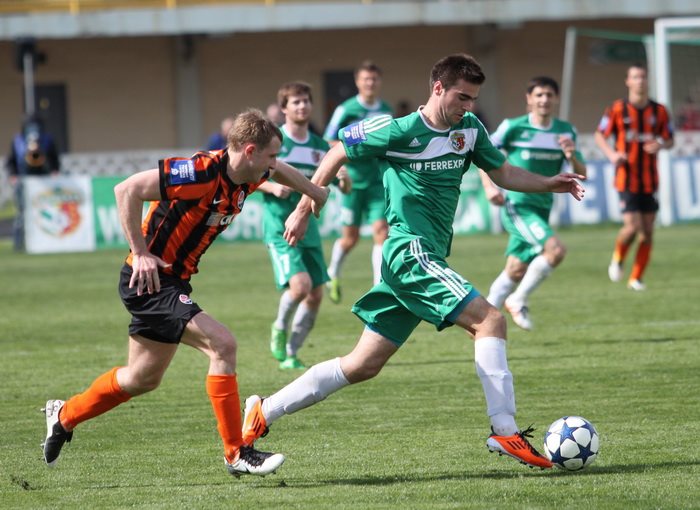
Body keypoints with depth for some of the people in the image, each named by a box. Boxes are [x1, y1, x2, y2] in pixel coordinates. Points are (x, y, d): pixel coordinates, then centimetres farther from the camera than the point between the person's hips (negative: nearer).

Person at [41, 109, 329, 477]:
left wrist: (321, 195, 28)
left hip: (172, 280, 10)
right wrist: (141, 253, -25)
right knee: (221, 344, -20)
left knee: (143, 379, 21)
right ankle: (236, 454, -14)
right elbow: (127, 190, -27)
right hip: (149, 279, -10)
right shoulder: (202, 172, -25)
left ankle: (64, 415, 41)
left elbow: (278, 170, 28)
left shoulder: (245, 177, 2)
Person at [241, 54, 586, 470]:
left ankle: (264, 412, 16)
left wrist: (550, 184, 5)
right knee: (490, 320, -19)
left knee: (363, 365, 10)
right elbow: (338, 154, 0)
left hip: (428, 259, 9)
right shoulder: (400, 131, -10)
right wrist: (304, 210, 1)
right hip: (412, 253, -9)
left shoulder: (469, 128, 11)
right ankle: (506, 432, -21)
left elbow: (504, 173, 21)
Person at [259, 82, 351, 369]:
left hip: (308, 227, 6)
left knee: (316, 294, 3)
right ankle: (280, 329, 5)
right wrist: (272, 187, -17)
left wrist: (343, 179, -9)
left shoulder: (319, 146, 10)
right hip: (279, 227, -6)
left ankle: (290, 354, 19)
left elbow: (343, 186, 14)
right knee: (300, 284, -24)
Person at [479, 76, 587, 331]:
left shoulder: (566, 131, 5)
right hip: (516, 205, -6)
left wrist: (572, 156, -17)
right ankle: (518, 301, -9)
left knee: (516, 271, 10)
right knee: (556, 249, -25)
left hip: (541, 210, 6)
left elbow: (581, 173, 5)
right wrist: (489, 186, -15)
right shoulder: (513, 127, -8)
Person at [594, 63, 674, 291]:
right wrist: (611, 154, -13)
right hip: (627, 177, -3)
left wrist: (660, 145, -14)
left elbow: (669, 140, 10)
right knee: (632, 227, -14)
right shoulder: (617, 109, -3)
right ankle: (617, 259, 17)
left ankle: (636, 278, 14)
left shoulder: (659, 111, 3)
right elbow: (599, 135, 5)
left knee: (647, 231, 2)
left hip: (650, 180, 3)